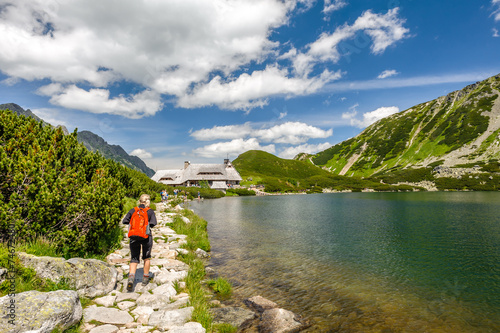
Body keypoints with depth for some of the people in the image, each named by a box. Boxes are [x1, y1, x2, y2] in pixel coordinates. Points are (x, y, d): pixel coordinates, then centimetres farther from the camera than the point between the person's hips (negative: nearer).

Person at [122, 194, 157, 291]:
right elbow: (153, 223, -10)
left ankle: (131, 277, -15)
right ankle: (145, 278, 26)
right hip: (146, 236, -1)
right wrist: (147, 224, 10)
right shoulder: (150, 211, 0)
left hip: (134, 237, 1)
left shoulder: (133, 210, 6)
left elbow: (125, 221, 2)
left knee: (134, 258, 8)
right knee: (146, 257, 18)